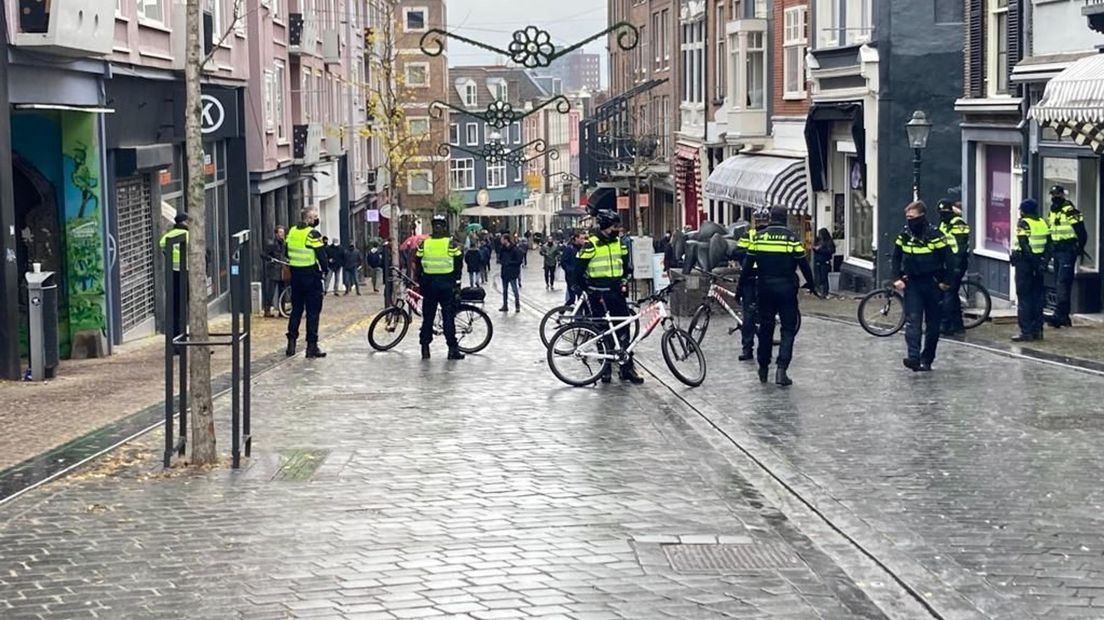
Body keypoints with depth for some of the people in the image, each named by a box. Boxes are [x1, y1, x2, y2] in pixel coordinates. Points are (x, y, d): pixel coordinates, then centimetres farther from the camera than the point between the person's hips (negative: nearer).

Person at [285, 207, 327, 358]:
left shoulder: (291, 232, 6)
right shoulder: (313, 234, -14)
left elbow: (287, 253, 11)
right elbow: (322, 257, -15)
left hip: (295, 276, 6)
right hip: (311, 276, -6)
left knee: (296, 309, 15)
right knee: (313, 312, 0)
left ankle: (291, 343, 13)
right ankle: (312, 346, 0)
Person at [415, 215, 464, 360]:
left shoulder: (423, 244, 1)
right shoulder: (452, 244, -5)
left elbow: (419, 267, 5)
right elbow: (458, 268, -4)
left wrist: (420, 284, 13)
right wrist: (457, 287, 1)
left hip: (429, 284, 2)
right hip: (447, 285, -2)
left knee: (428, 317, 9)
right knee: (448, 317, 1)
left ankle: (425, 348, 9)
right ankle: (453, 349, -1)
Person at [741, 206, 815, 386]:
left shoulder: (758, 237, 2)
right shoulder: (792, 237, -5)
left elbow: (748, 264, 3)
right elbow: (803, 264, -1)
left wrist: (741, 286, 10)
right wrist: (810, 283, 13)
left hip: (765, 288, 3)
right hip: (786, 288, -3)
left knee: (765, 327, 15)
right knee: (788, 329, 3)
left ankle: (763, 367, 22)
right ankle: (781, 368, -10)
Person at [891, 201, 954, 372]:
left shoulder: (935, 236, -13)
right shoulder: (904, 236, 1)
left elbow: (949, 260, -9)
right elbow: (896, 258, 13)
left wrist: (946, 282, -9)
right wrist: (898, 278, 3)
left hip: (932, 285, -3)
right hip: (912, 284, 3)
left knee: (933, 324, 5)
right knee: (912, 321, -11)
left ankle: (927, 359, 14)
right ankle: (914, 357, -21)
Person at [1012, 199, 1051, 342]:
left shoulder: (1023, 224, -9)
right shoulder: (1043, 223, 10)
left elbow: (1024, 246, -18)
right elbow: (1048, 245, 7)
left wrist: (1033, 262, -17)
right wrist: (1044, 260, 5)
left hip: (1024, 262, -6)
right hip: (1039, 262, 6)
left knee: (1024, 297, -3)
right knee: (1037, 297, 12)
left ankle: (1026, 332, -6)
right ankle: (1037, 330, 15)